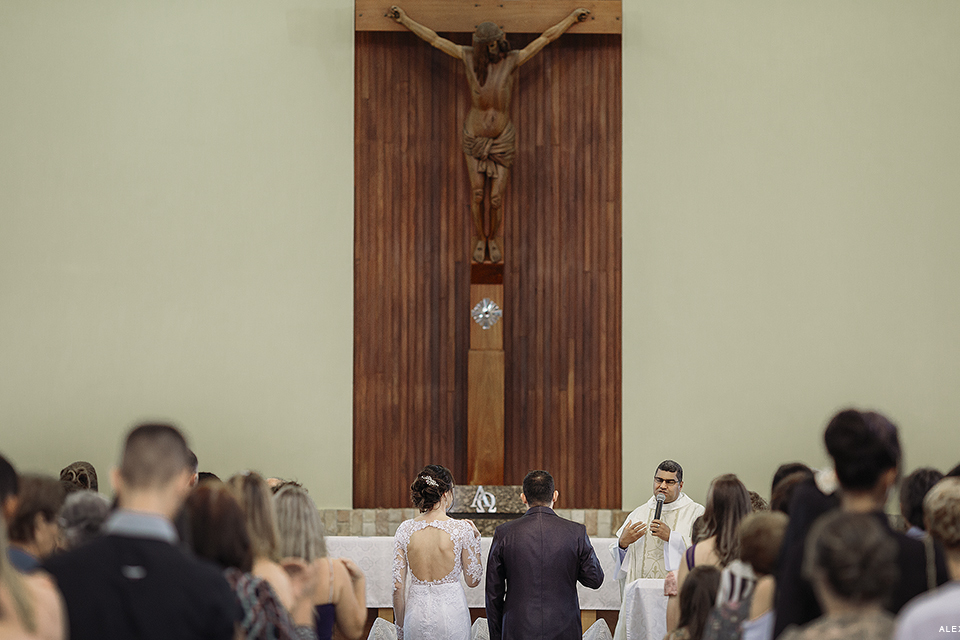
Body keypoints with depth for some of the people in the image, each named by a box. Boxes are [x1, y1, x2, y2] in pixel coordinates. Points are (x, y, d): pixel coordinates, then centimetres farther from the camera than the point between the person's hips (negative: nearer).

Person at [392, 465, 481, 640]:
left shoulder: (405, 529, -3)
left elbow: (398, 586, 0)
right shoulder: (461, 529, -9)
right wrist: (475, 539, 10)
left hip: (416, 612, 2)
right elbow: (473, 580, 0)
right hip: (451, 611, -2)